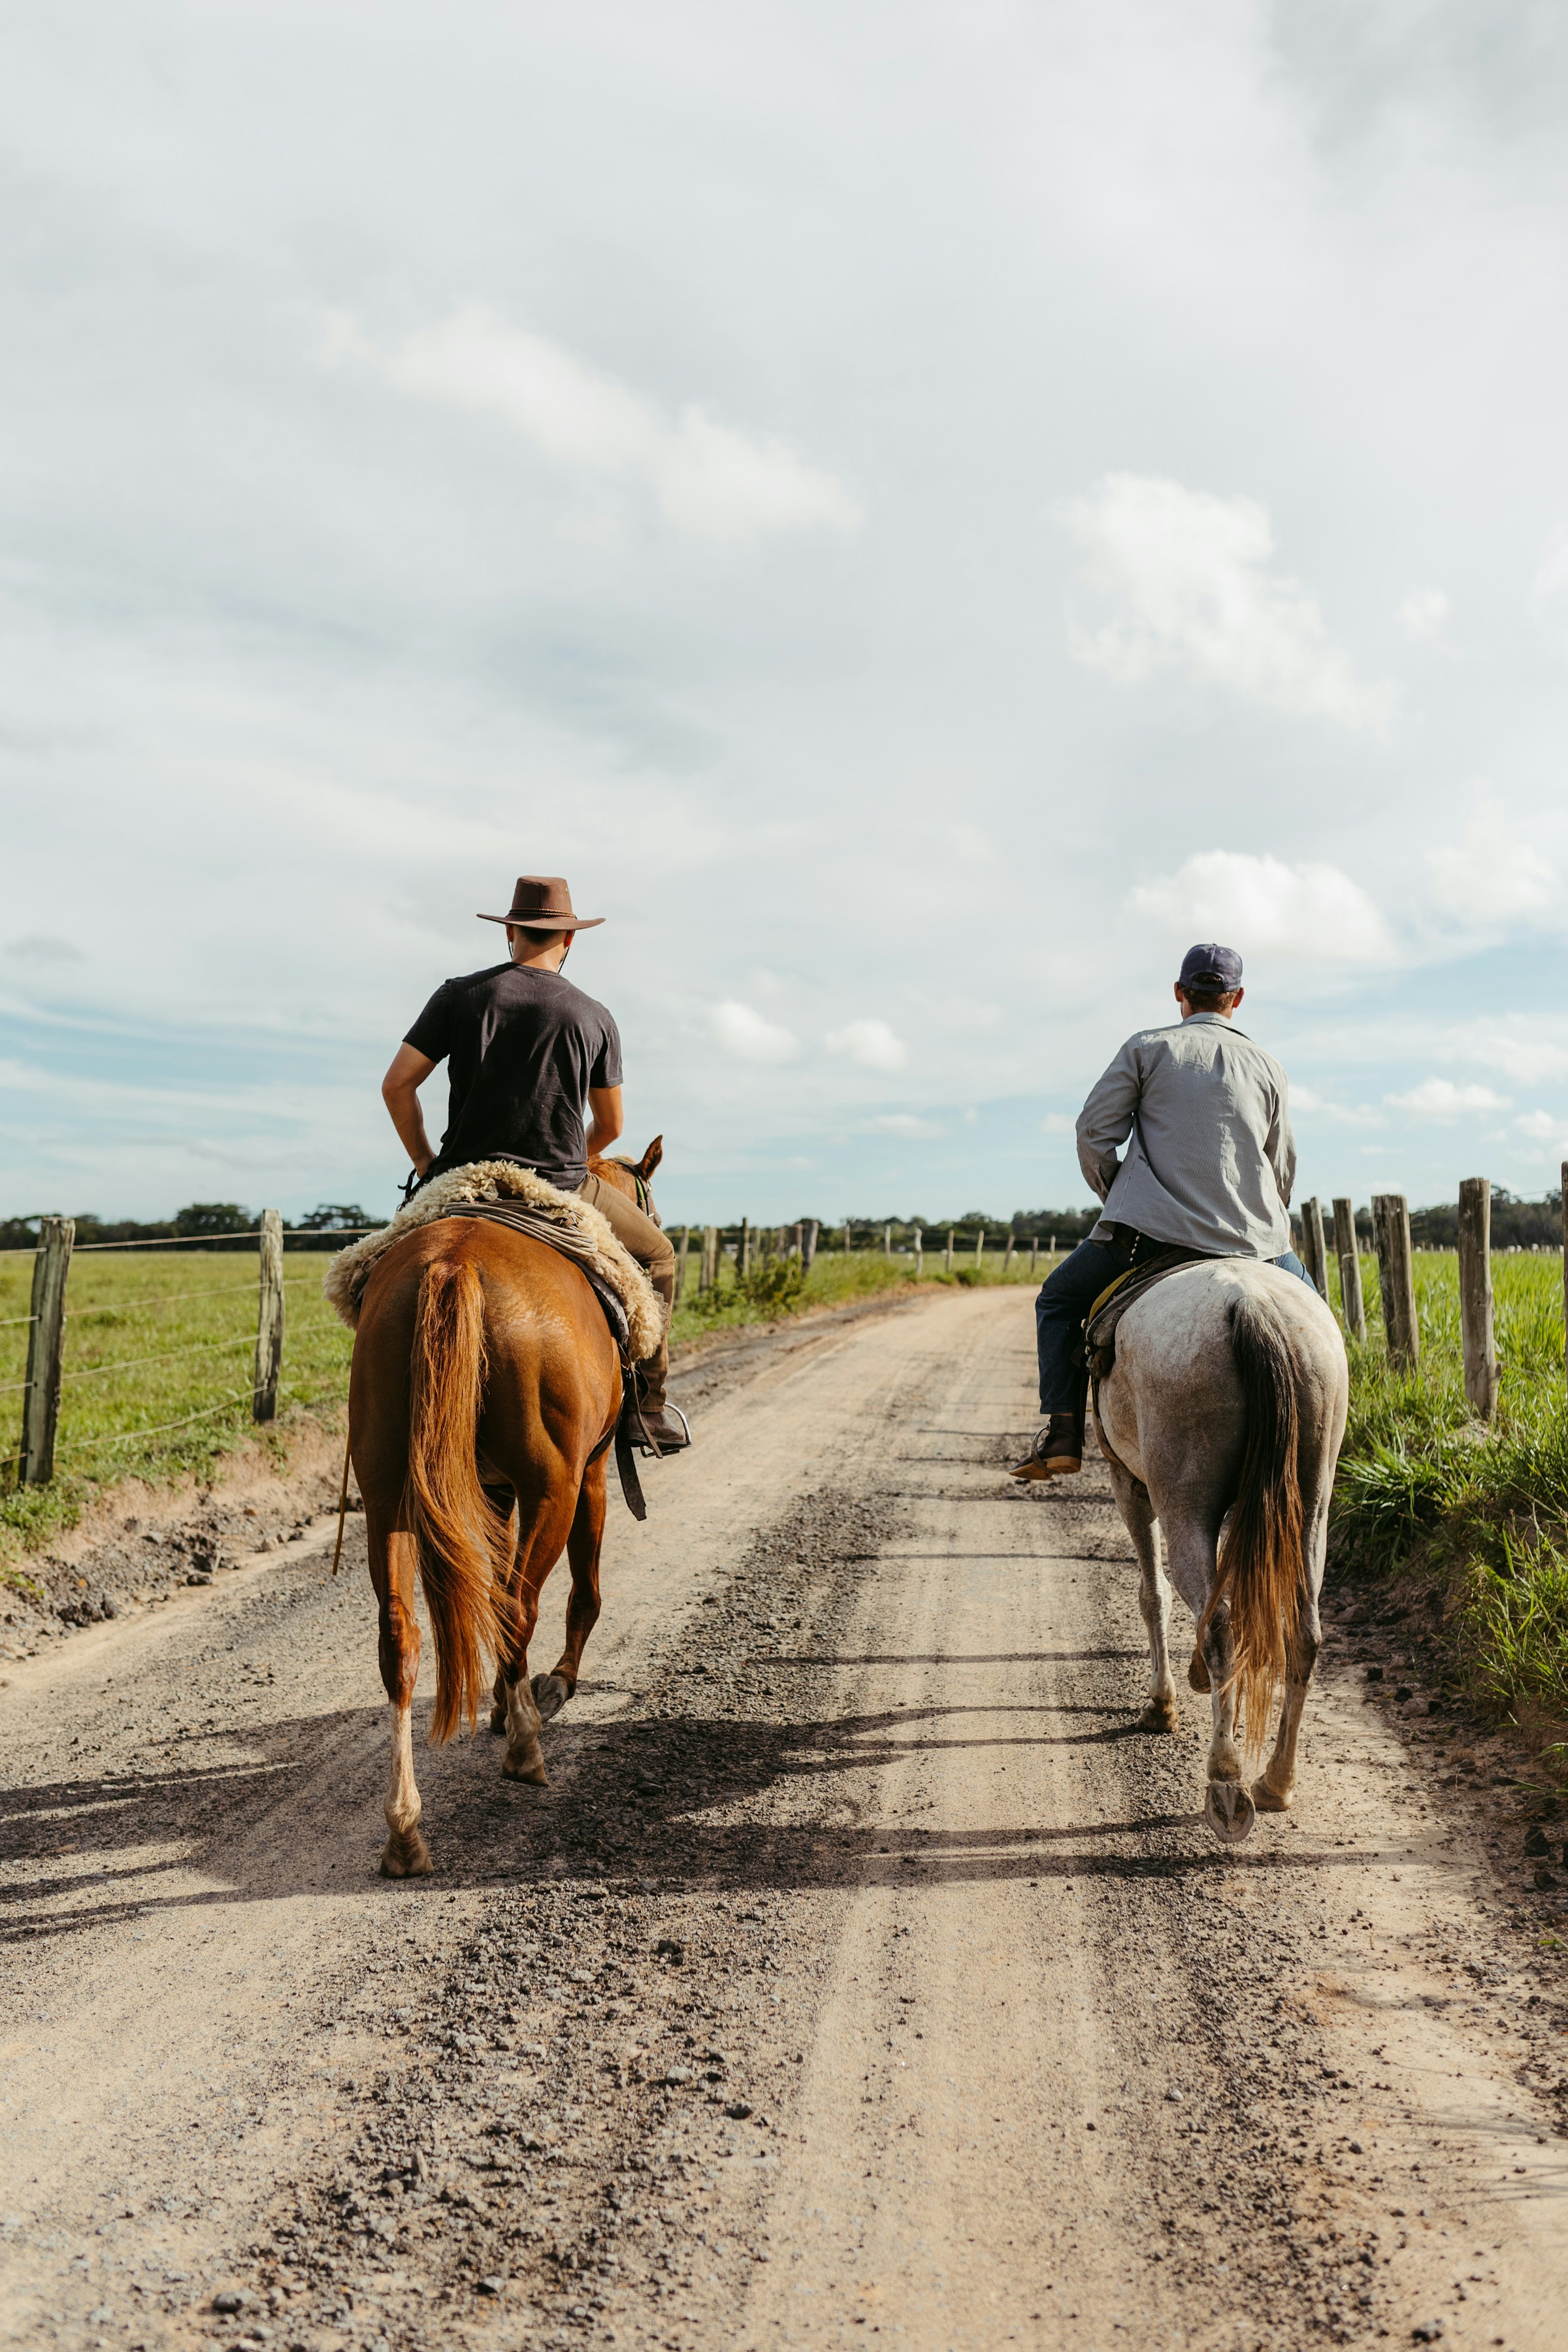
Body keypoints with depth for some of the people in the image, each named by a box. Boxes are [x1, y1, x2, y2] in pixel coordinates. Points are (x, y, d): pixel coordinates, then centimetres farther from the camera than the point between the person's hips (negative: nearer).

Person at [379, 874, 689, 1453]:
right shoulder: (594, 1018, 1)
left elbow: (396, 1086, -3)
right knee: (655, 1255, 22)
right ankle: (648, 1407, 17)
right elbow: (610, 1126, 9)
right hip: (563, 1194, -1)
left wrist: (424, 1163, 9)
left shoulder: (458, 995, 2)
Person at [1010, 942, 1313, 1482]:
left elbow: (1093, 1133, -1)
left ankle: (1063, 1431, 5)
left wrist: (1118, 1201, 14)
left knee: (1059, 1299, 18)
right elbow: (1283, 1172, 17)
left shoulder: (1146, 1048, 4)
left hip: (1153, 1229, -3)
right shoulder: (1268, 1067, 13)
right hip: (1251, 1240, 3)